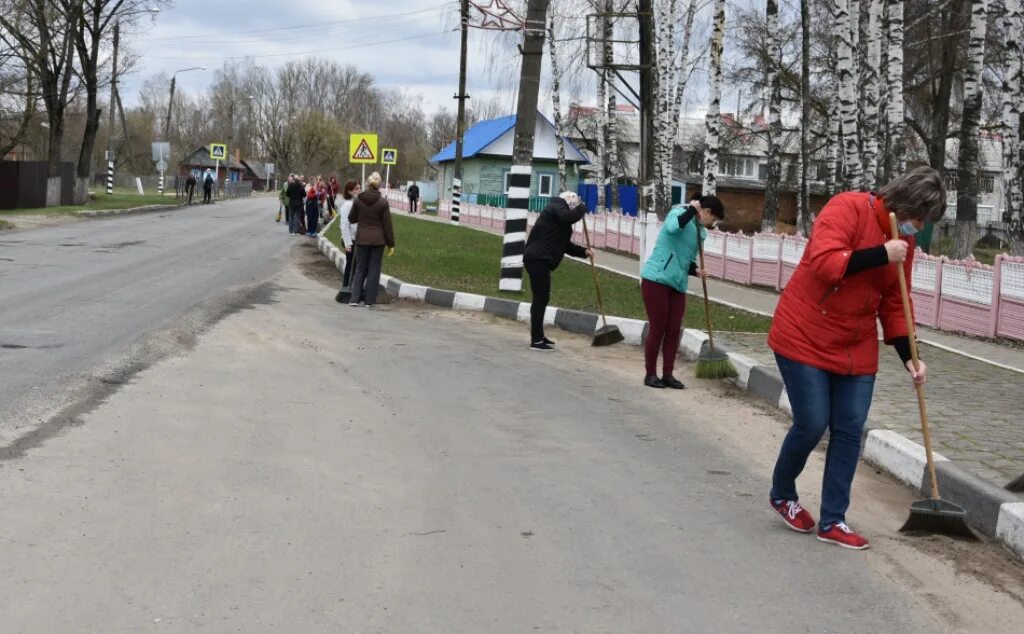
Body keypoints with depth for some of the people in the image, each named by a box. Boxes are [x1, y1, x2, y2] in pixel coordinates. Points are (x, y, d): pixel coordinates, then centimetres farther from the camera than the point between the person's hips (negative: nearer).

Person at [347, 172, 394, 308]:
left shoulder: (358, 200, -3)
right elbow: (387, 225, -6)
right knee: (374, 270, 5)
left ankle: (355, 298, 4)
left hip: (362, 239, 2)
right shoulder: (383, 202, -9)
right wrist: (391, 243, 0)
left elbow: (352, 219, 7)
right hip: (378, 240, -2)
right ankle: (369, 301, 6)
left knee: (360, 268, 11)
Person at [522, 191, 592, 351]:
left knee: (542, 298, 16)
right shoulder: (556, 207, -4)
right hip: (537, 260, -10)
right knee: (540, 299, -10)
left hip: (539, 260, 10)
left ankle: (539, 336, 25)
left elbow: (565, 244, 27)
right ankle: (536, 341, -9)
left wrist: (583, 251, 17)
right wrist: (582, 208, -4)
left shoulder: (558, 214, 24)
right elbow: (571, 216, -24)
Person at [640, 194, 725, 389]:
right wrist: (692, 209, -20)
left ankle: (667, 374, 12)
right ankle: (650, 374, 7)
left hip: (677, 284, 8)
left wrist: (695, 270, 2)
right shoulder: (679, 213, -7)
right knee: (657, 329, -2)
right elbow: (672, 227, -32)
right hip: (656, 280, -8)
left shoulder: (700, 231, 16)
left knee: (674, 331, 4)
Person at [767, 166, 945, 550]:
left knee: (850, 430, 2)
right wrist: (881, 255, -29)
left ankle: (832, 521, 12)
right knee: (812, 424, -5)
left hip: (857, 349, 7)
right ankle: (782, 495, 23)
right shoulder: (847, 208, -16)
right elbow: (823, 263, -29)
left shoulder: (904, 239, 7)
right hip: (804, 339, -7)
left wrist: (908, 356, 1)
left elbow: (895, 303, 10)